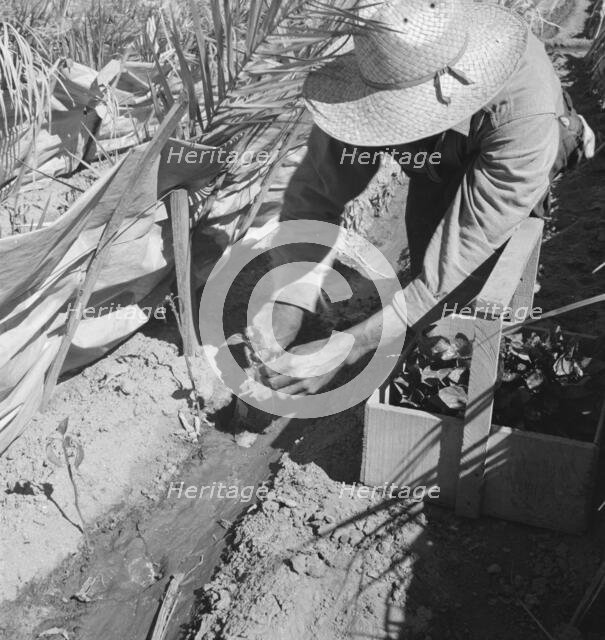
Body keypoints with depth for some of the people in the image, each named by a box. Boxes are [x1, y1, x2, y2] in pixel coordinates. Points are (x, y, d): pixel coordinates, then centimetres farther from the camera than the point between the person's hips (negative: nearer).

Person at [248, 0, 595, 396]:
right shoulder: (379, 72, -37)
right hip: (438, 160, 3)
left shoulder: (525, 114, -47)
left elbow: (471, 245, -47)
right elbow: (317, 190, -33)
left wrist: (349, 348, -51)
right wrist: (289, 305, -48)